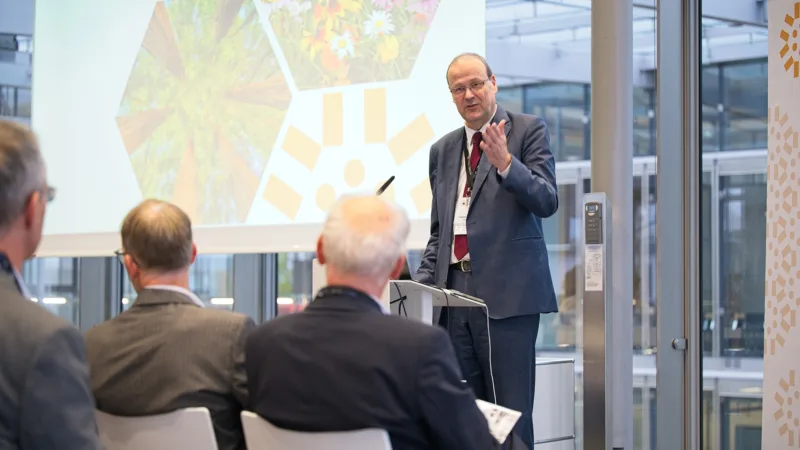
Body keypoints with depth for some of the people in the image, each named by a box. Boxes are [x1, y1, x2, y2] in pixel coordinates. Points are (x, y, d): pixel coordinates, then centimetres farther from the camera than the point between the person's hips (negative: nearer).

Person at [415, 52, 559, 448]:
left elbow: (547, 202, -9)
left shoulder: (528, 130, 3)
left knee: (511, 414, -6)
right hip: (456, 292, 5)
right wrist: (422, 283, 8)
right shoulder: (442, 150, 19)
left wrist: (505, 163, -23)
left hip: (507, 292, -5)